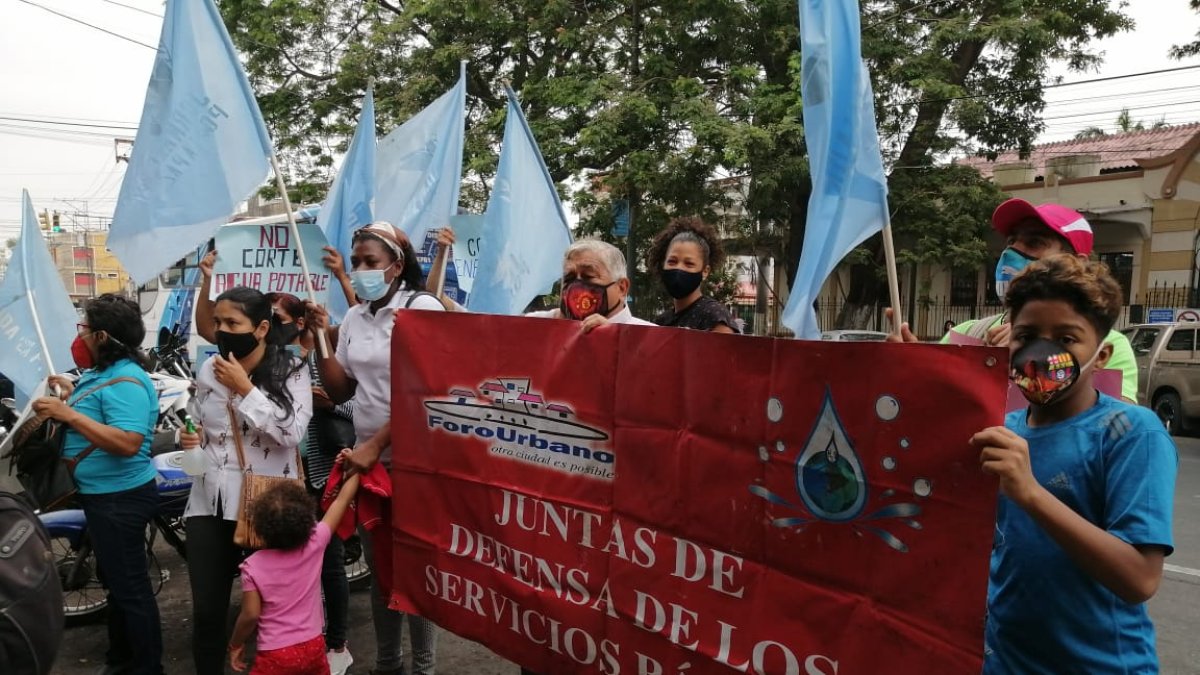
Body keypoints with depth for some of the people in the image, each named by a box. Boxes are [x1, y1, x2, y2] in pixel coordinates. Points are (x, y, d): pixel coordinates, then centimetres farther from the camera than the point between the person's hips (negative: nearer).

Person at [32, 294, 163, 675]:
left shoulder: (125, 381, -23)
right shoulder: (103, 372, 9)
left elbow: (128, 442, -33)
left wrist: (69, 414, -29)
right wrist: (72, 396, 13)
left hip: (121, 498, -11)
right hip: (103, 495, 11)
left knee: (131, 587, -1)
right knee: (116, 582, 22)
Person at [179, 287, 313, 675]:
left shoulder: (291, 371, -8)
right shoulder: (208, 369, 7)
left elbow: (292, 433, -21)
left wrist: (245, 388, -20)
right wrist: (189, 438, -1)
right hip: (210, 501, 4)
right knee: (206, 609, 8)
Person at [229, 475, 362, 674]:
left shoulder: (253, 566, -12)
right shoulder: (315, 543, -9)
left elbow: (251, 615, -10)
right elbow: (342, 499, -1)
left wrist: (235, 645, 8)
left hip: (275, 656, -2)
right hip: (313, 647, 2)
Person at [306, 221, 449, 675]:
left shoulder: (423, 308, -10)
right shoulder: (354, 318, 9)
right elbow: (339, 391, 10)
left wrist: (376, 444, -18)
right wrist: (320, 339, -2)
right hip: (367, 457, 6)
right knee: (379, 564, 15)